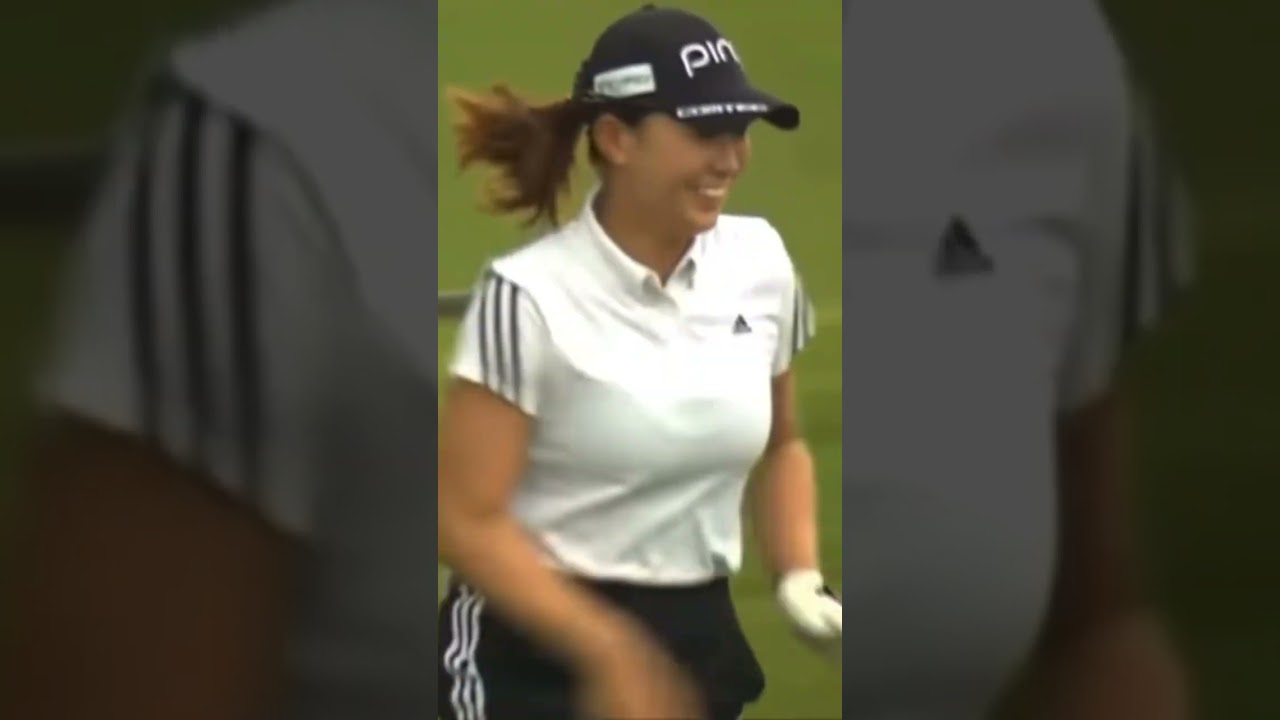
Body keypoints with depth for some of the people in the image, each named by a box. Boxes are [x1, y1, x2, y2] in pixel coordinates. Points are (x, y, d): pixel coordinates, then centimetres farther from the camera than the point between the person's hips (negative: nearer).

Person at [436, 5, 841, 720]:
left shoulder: (760, 261, 3)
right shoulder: (531, 296, -16)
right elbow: (469, 523, -17)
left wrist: (800, 577, 2)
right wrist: (610, 651, -27)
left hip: (698, 648, 6)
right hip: (533, 657, -6)